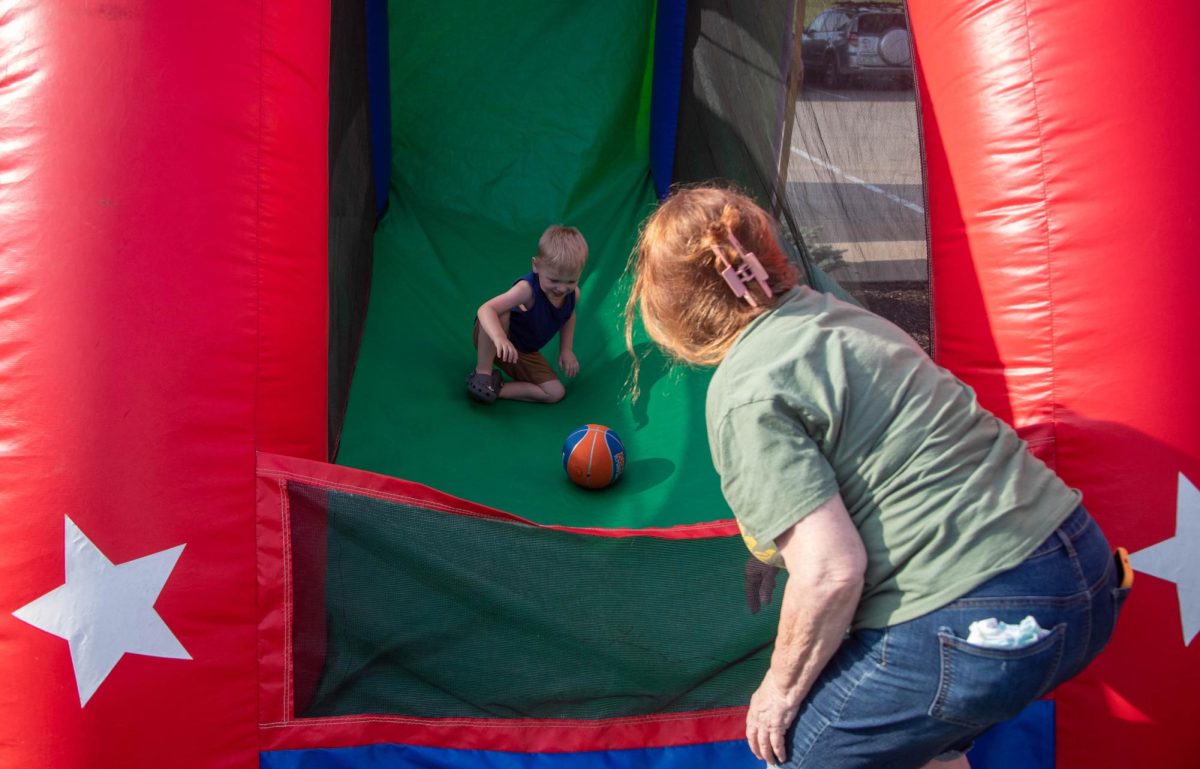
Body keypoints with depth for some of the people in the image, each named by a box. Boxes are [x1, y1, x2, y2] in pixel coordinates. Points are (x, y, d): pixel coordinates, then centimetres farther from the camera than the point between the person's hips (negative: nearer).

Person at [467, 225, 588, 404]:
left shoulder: (573, 294, -14)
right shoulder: (527, 289, -35)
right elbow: (486, 309, -47)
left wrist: (567, 349, 3)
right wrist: (500, 338, -64)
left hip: (524, 353, 6)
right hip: (491, 341, -6)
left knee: (556, 393, -8)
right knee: (501, 314, -39)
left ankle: (496, 389, -5)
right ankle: (483, 372, -21)